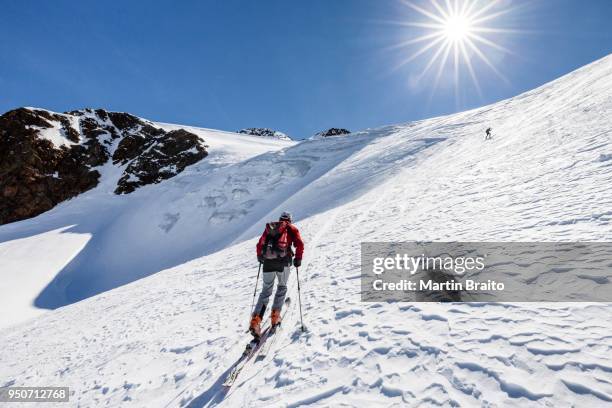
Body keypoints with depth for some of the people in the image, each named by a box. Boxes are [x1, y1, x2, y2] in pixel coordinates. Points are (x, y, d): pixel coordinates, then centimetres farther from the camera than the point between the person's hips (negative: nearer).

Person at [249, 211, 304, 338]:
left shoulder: (269, 227, 22)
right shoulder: (291, 228, 14)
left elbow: (259, 244, 20)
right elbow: (299, 244, 0)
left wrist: (260, 257, 35)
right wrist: (298, 258, 10)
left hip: (268, 261, 2)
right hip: (283, 260, -2)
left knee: (266, 291, 12)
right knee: (282, 287, 21)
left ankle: (256, 320, -2)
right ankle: (275, 316, 14)